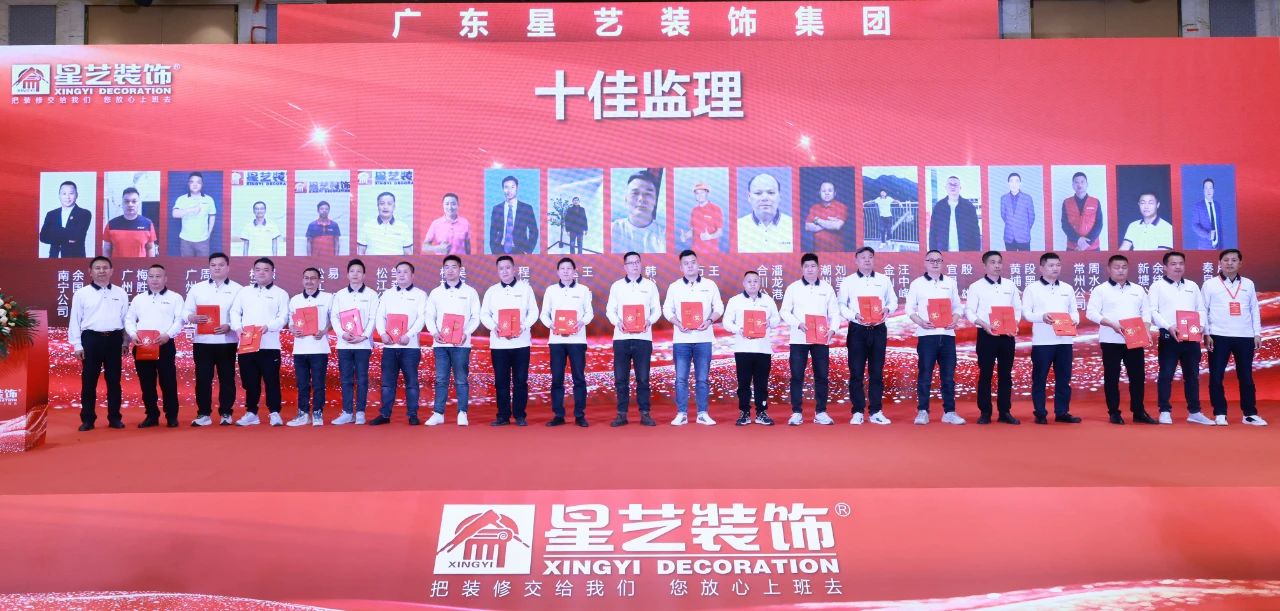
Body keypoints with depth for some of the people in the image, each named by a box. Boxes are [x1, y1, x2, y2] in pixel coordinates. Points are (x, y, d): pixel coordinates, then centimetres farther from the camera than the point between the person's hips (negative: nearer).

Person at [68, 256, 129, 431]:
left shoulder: (120, 293, 8)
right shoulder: (81, 293, 3)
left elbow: (126, 318, 10)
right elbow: (75, 320, 2)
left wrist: (125, 341, 6)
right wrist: (77, 345, -3)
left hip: (114, 339, 1)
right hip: (91, 339, -1)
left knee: (114, 380, 6)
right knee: (89, 381, 3)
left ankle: (115, 418, 13)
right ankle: (87, 419, 10)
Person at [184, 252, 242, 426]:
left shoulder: (237, 289, 4)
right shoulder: (197, 288, 10)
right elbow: (185, 311, 7)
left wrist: (229, 326, -18)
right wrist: (193, 318, -15)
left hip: (227, 341, -1)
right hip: (202, 341, 2)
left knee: (227, 378, 3)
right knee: (202, 378, 2)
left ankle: (226, 414, 12)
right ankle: (203, 414, 10)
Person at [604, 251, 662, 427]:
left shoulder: (650, 285, 9)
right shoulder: (617, 285, 10)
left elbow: (657, 309, 9)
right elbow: (610, 309, 9)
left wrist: (649, 321, -11)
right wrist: (617, 321, -11)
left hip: (643, 337, -1)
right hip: (621, 337, 1)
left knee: (643, 378, -1)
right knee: (620, 378, 1)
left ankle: (645, 413, 7)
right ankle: (622, 414, 8)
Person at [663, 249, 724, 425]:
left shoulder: (709, 285, 6)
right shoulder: (674, 287, 7)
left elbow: (719, 308, 8)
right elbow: (667, 309, 8)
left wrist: (709, 321, -11)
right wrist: (678, 323, -10)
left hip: (703, 339, 0)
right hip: (681, 339, 0)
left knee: (702, 379, 2)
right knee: (681, 379, 0)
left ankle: (702, 414, 9)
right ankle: (681, 414, 6)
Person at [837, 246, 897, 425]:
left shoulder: (884, 280, 11)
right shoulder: (848, 281, 4)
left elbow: (893, 301, 12)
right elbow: (841, 305, 0)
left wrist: (887, 309, -9)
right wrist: (855, 316, -17)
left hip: (878, 329, 2)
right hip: (857, 329, -2)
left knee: (877, 372, 3)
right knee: (856, 372, -2)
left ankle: (875, 412, 9)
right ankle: (858, 412, 4)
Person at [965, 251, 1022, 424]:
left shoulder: (1010, 285, 11)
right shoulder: (976, 286, 0)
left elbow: (1018, 308, 12)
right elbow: (969, 311, -4)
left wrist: (1014, 324, -6)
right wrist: (984, 325, -18)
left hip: (1007, 335, 3)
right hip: (986, 335, -3)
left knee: (1005, 374, 6)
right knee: (985, 374, 0)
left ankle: (1005, 412, 12)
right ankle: (985, 412, 5)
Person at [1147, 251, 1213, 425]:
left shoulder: (1192, 286, 16)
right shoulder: (1157, 286, 1)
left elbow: (1201, 309, 15)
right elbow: (1152, 311, -8)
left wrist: (1202, 325, -5)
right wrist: (1168, 327, -20)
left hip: (1191, 337, 5)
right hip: (1169, 337, -5)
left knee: (1192, 375, 9)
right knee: (1166, 375, -4)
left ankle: (1194, 412, 17)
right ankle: (1165, 411, 2)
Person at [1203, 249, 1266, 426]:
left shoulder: (1248, 284, 11)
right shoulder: (1210, 284, 2)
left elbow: (1255, 310, 12)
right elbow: (1203, 310, 1)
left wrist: (1257, 333, 7)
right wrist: (1206, 334, -6)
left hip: (1245, 337, 2)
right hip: (1219, 336, -2)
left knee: (1246, 376, 6)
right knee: (1216, 376, -1)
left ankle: (1250, 414, 13)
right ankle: (1220, 414, 7)